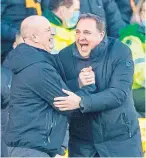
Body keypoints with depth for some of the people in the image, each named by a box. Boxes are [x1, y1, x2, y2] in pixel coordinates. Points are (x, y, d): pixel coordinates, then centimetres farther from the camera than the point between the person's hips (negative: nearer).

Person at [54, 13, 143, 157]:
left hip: (119, 138, -2)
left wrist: (81, 103, -35)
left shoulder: (120, 52, -13)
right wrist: (77, 84, -23)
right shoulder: (65, 56, -4)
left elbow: (119, 93, -23)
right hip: (81, 139, 2)